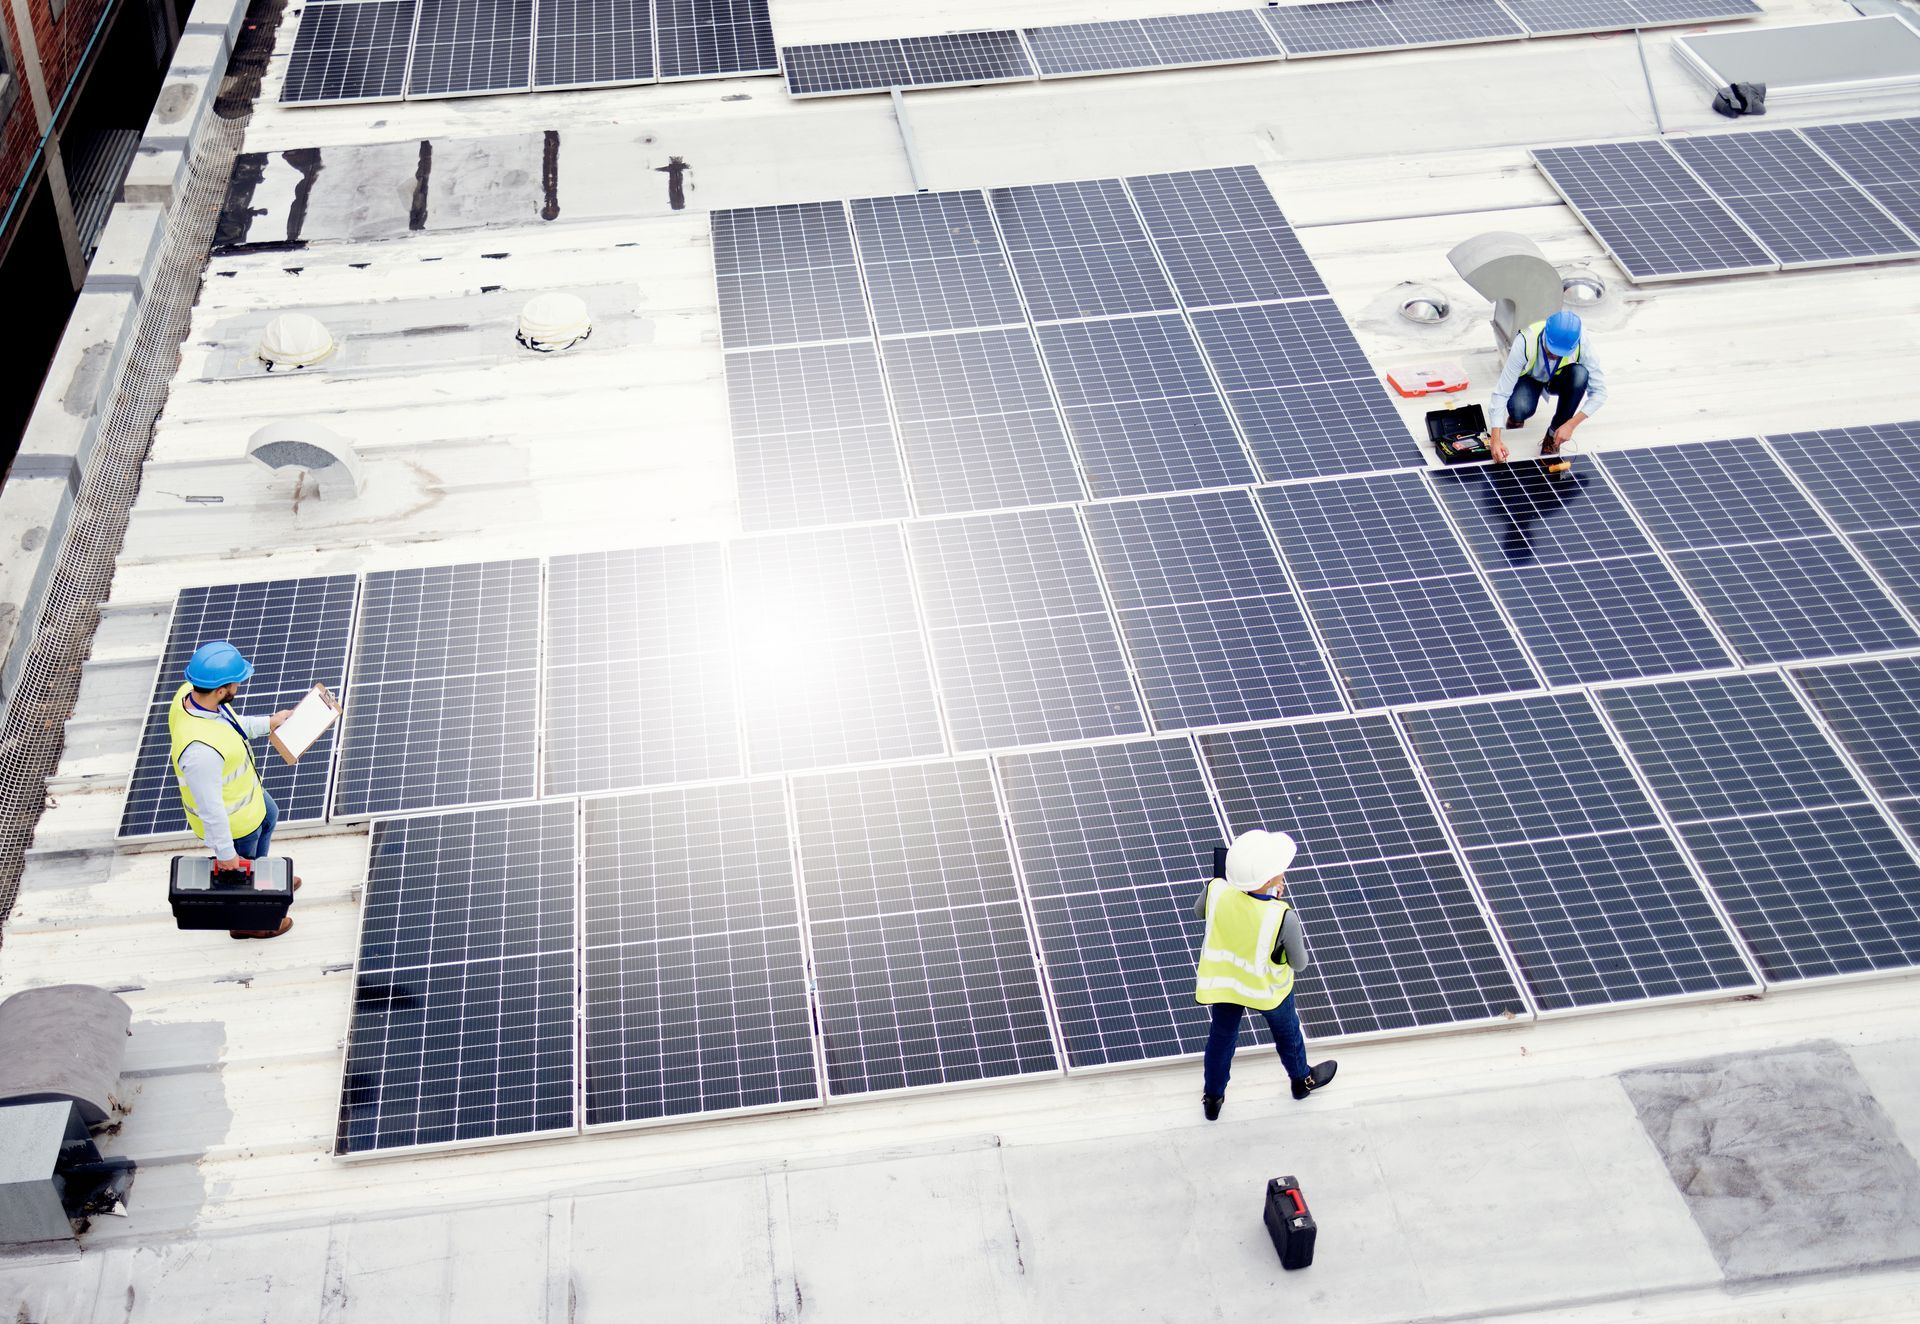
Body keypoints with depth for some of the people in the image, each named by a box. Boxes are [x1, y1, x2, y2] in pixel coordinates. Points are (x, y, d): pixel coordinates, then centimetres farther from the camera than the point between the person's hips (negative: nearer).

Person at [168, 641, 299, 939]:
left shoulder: (190, 692, -22)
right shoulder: (202, 749, -47)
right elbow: (210, 808, -32)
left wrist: (268, 724, 8)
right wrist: (225, 852, -19)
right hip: (231, 819, -8)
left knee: (269, 817, 36)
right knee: (239, 869, 23)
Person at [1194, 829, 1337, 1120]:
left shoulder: (1217, 891, -29)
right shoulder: (1283, 918, -38)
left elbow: (1199, 912, -3)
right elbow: (1299, 964, -21)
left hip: (1222, 981, 2)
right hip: (1266, 988, -2)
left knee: (1221, 1036, 27)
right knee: (1287, 1032, 29)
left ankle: (1212, 1097, 47)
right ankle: (1302, 1080, 57)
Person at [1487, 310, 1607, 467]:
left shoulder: (1582, 343, -32)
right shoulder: (1525, 342, -36)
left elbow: (1599, 391, -25)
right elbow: (1502, 391, -35)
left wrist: (1571, 425, -35)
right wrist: (1495, 439, -41)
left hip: (1559, 380, 2)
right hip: (1529, 378, -2)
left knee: (1580, 374, -34)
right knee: (1519, 409, -35)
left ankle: (1553, 436, -14)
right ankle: (1517, 415, 5)